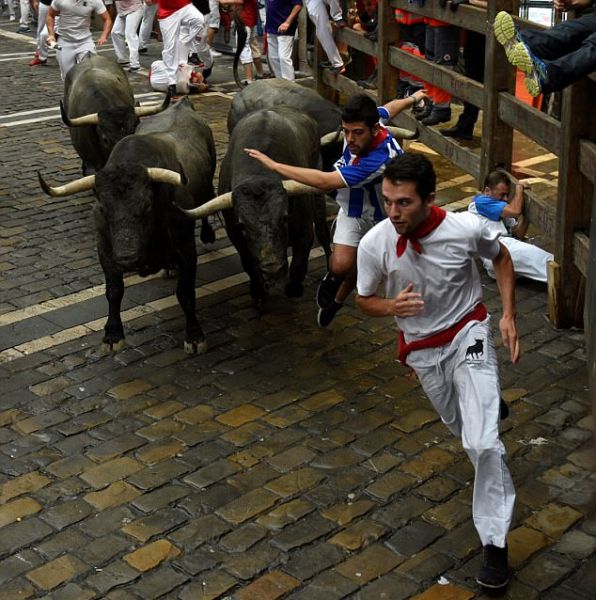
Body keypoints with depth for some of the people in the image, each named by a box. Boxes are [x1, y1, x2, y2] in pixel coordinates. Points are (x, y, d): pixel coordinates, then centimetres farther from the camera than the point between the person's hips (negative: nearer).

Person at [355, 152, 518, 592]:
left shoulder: (466, 229, -26)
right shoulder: (375, 244, -24)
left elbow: (501, 258, -2)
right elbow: (364, 299, -6)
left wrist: (509, 315, -10)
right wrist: (392, 307, -29)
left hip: (468, 334, -2)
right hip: (422, 348, 3)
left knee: (482, 443, -15)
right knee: (461, 426, 25)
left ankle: (495, 542, 1)